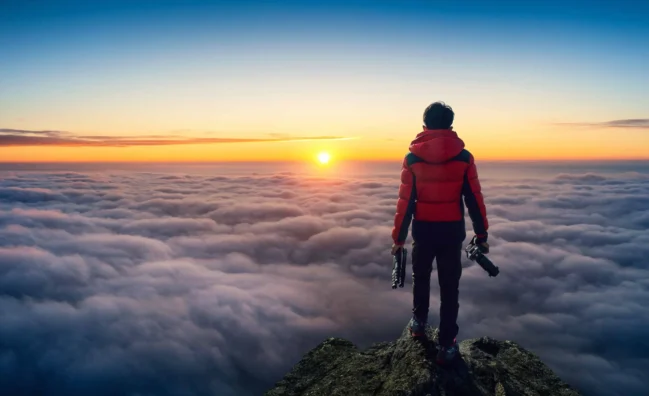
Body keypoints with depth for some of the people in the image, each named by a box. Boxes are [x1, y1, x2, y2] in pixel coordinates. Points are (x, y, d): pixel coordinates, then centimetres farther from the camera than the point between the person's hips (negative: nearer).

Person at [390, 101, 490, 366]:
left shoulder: (412, 159, -7)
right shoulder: (464, 157, -5)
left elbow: (405, 201, -6)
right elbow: (474, 199, -4)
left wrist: (399, 237, 2)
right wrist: (481, 235, 5)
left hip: (423, 230, 1)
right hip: (453, 231, 0)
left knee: (421, 278, 24)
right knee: (449, 288, 9)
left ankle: (419, 322, 39)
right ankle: (447, 345, 12)